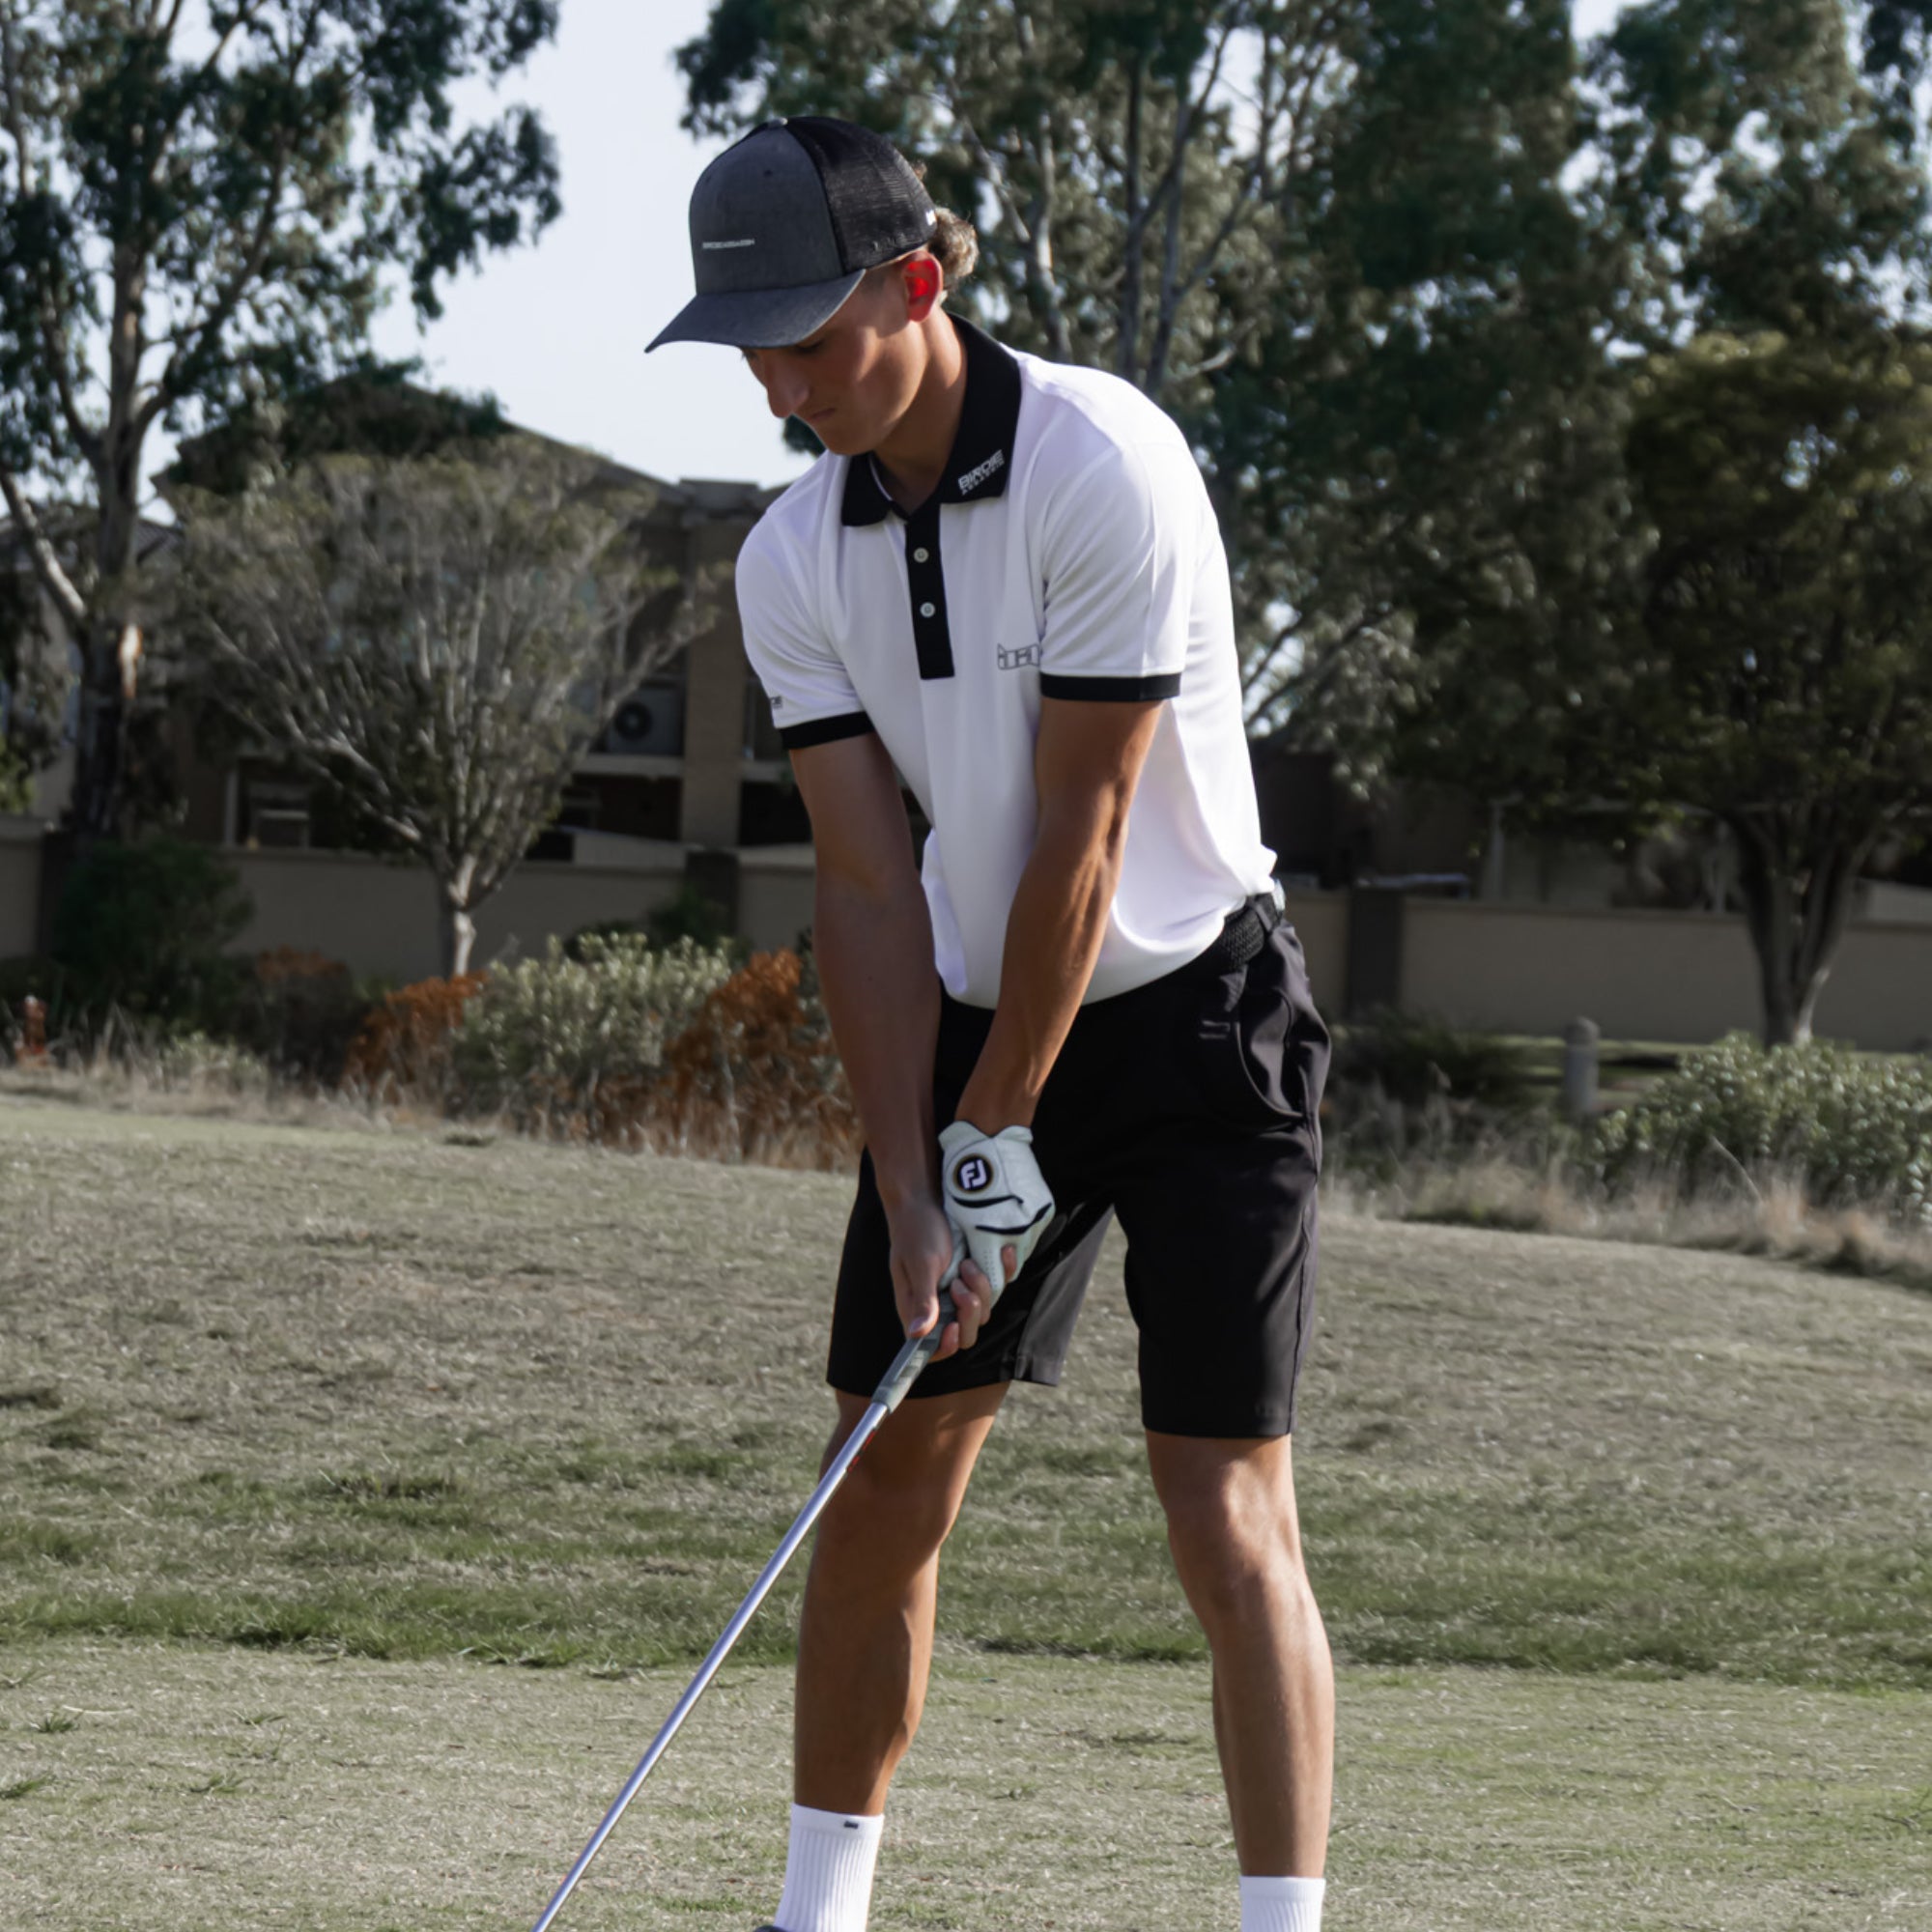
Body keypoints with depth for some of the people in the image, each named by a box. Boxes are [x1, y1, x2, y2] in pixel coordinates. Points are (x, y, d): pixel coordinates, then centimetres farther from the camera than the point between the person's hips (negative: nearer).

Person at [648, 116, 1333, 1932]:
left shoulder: (1102, 467, -22)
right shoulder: (793, 559, -3)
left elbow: (1078, 844, -20)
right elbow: (868, 889, -3)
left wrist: (997, 1138, -15)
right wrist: (912, 1190, -11)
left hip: (1191, 1010, -6)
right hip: (972, 1020, 6)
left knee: (1226, 1516, -11)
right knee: (886, 1485, 5)